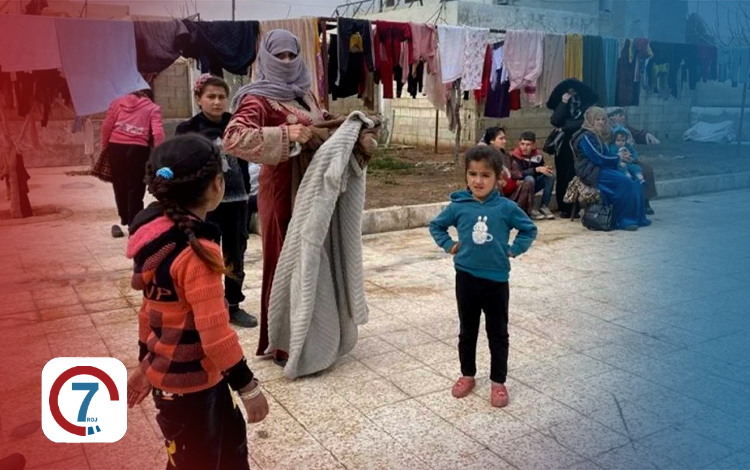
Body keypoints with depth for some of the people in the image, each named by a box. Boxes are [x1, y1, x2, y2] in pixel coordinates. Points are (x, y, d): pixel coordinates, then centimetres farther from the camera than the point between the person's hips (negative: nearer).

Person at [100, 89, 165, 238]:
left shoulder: (118, 102, 14)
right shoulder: (152, 108, 7)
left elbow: (107, 125, 5)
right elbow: (158, 133, -7)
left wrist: (104, 145, 15)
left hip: (116, 147, 3)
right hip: (138, 149, -3)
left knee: (120, 185, 18)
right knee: (135, 188, 5)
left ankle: (125, 219, 32)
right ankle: (133, 224, 7)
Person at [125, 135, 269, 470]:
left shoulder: (159, 233, -1)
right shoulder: (196, 252, -28)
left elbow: (151, 305, 9)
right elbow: (214, 332, -27)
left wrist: (146, 363, 19)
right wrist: (247, 385, -16)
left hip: (168, 371, 8)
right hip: (188, 383, -8)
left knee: (230, 443, 25)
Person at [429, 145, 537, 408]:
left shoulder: (506, 208, -9)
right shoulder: (458, 206, -5)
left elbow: (529, 229, 5)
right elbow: (436, 226, 11)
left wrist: (513, 250, -4)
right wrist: (449, 245, 0)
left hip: (497, 280, -1)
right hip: (466, 278, 1)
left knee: (498, 334, 10)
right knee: (467, 332, 16)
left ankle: (498, 382, 24)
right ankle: (467, 375, 33)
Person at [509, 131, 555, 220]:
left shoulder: (538, 155, -6)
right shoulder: (515, 156, -20)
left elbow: (543, 170, 5)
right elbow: (515, 174, -32)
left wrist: (546, 170, -19)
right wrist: (536, 170, -35)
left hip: (533, 186, 5)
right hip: (518, 187, -5)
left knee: (550, 175, -13)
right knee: (529, 179, -34)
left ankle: (544, 206, -9)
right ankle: (530, 210, -20)